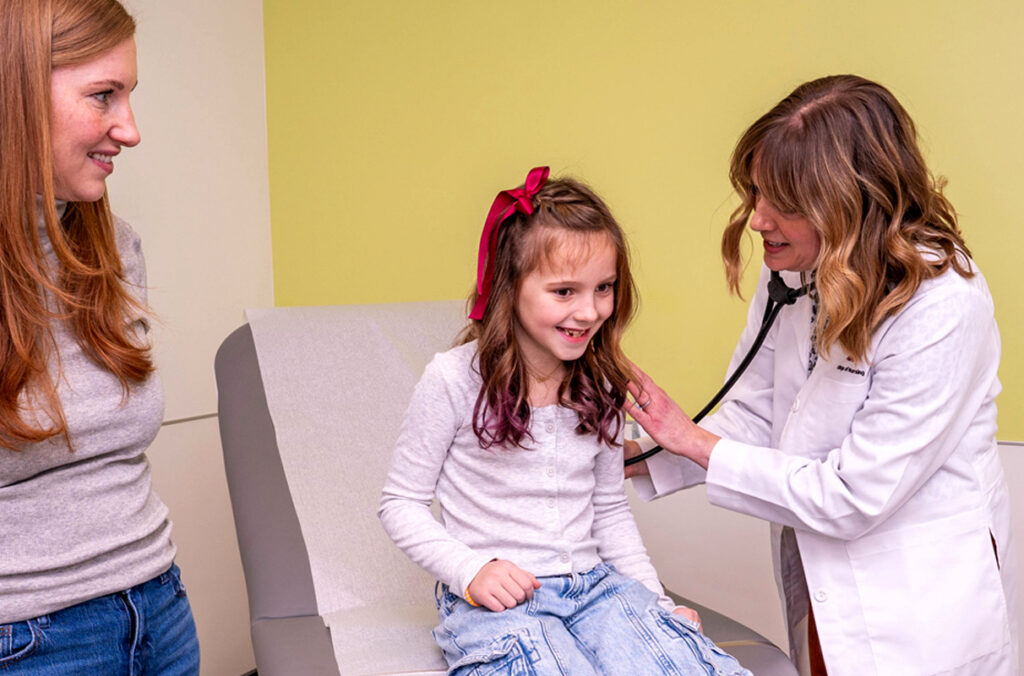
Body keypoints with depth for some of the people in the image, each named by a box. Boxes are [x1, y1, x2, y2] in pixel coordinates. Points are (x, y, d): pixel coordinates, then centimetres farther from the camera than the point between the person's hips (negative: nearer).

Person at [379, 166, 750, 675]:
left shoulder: (601, 386, 6)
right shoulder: (454, 380, -9)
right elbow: (401, 503, -2)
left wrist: (658, 603, 9)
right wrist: (472, 572, -15)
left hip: (592, 586, 4)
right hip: (491, 599, -4)